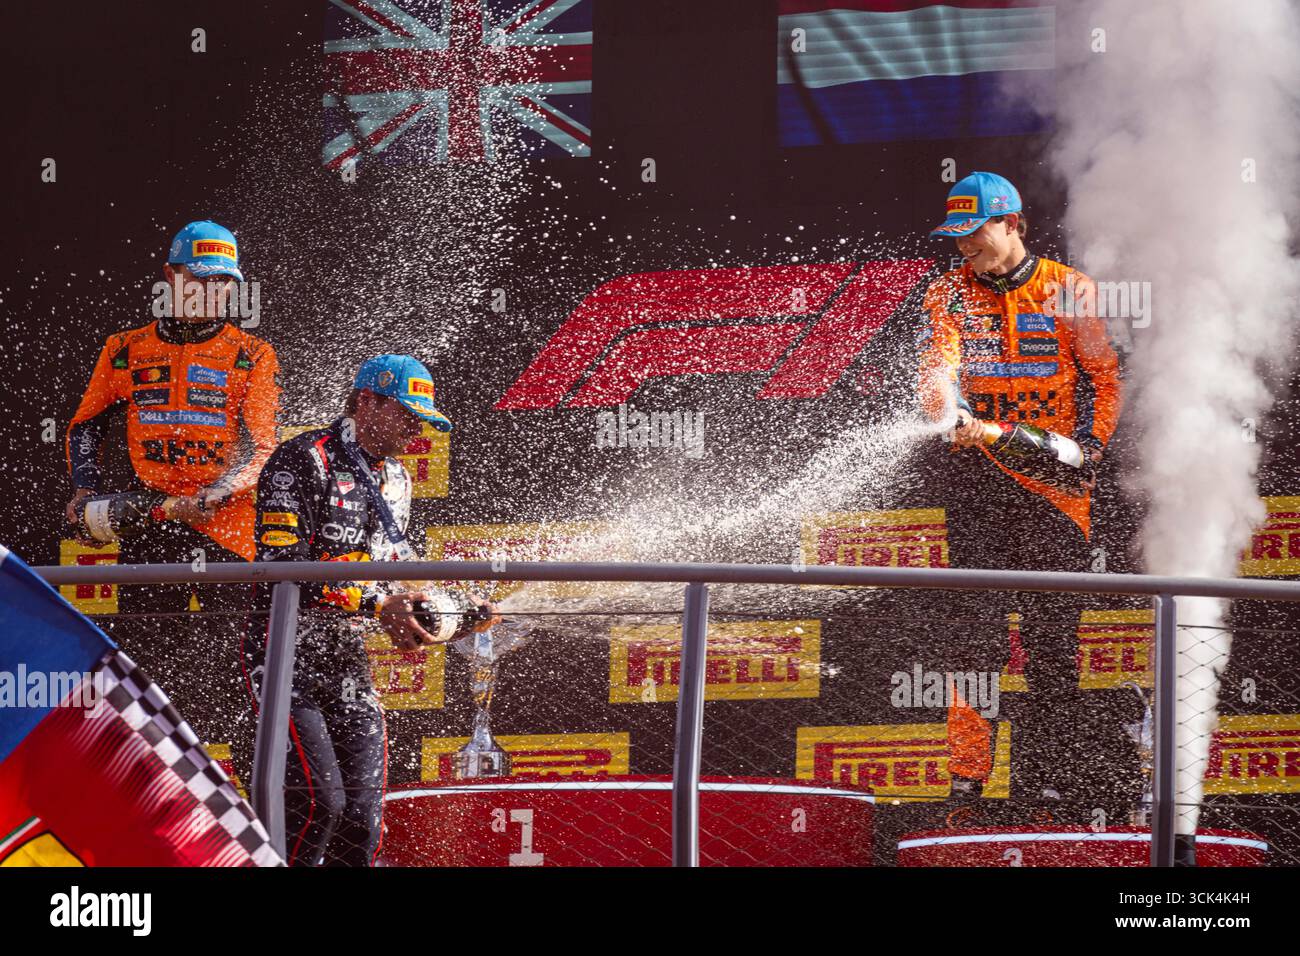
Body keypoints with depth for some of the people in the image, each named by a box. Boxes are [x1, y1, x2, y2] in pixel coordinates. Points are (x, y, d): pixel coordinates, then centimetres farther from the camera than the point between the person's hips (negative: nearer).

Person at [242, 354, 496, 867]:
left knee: (362, 816, -1)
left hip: (348, 661, 7)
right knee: (319, 800, -21)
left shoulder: (395, 479, 15)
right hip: (288, 654, -7)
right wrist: (375, 603, -27)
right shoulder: (301, 460, -12)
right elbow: (283, 565, -21)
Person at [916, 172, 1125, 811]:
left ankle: (1045, 775, 6)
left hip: (1058, 477, 0)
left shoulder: (1071, 291, 4)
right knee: (978, 620, -8)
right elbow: (938, 369, -11)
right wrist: (954, 418, -31)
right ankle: (967, 775, -7)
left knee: (1054, 627, 0)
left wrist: (1088, 445, -8)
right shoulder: (948, 295, 5)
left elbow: (1105, 379, 7)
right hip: (978, 473, 0)